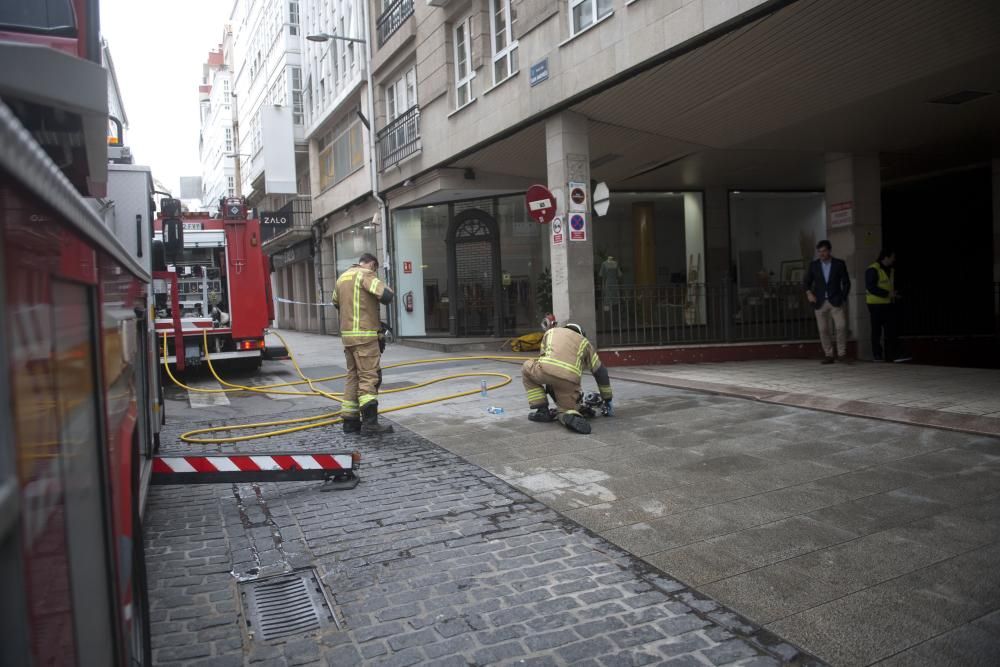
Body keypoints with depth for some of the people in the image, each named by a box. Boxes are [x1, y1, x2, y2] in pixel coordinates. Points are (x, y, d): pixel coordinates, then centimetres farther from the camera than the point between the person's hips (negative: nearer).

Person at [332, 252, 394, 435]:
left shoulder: (342, 277, 18)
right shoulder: (365, 274, -7)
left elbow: (336, 302, 31)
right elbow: (386, 295, -19)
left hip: (347, 334, 8)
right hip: (365, 335, -8)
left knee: (353, 376, 14)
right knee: (369, 377, -9)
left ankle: (350, 420, 16)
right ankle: (370, 422, -14)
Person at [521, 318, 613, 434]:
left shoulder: (550, 332, 34)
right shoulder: (584, 342, 33)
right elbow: (601, 373, 32)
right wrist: (607, 400, 41)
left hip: (546, 370, -1)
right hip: (569, 379, 1)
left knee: (527, 368, 32)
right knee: (566, 409, 22)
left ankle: (542, 411, 23)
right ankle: (572, 416, -16)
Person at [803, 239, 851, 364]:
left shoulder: (839, 264, 4)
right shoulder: (813, 265, 7)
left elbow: (846, 282, 8)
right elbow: (806, 282, 12)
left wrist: (843, 298, -1)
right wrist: (809, 292, -7)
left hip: (836, 302, -2)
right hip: (820, 302, 2)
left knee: (841, 326, -14)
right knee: (823, 330, 1)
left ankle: (842, 352, -1)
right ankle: (829, 355, 8)